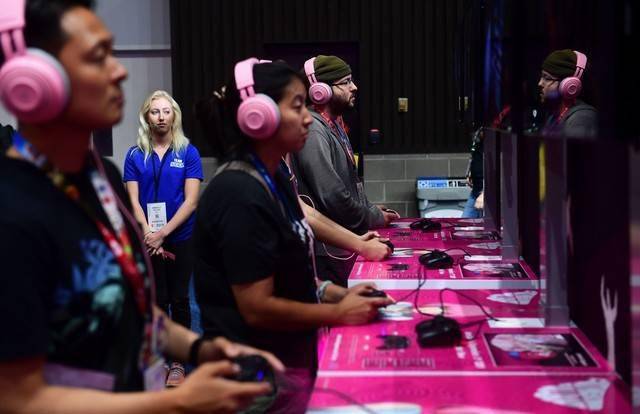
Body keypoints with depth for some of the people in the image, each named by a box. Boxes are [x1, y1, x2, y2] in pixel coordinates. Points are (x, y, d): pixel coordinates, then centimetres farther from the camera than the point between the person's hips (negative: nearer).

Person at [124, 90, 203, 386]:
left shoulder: (188, 153, -3)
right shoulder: (135, 155, 2)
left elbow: (191, 200, -9)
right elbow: (133, 200, -2)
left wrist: (163, 232, -17)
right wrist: (148, 233, -16)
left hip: (181, 238, -1)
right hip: (148, 240, 1)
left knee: (179, 300, 7)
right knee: (158, 301, 9)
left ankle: (178, 362, 17)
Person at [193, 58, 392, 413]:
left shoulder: (274, 179, 6)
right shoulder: (241, 196, -24)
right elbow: (257, 308, -24)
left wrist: (333, 293, 4)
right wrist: (338, 313, -15)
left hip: (289, 358, 9)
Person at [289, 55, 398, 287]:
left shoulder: (334, 126, 13)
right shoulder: (313, 131, -19)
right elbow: (332, 196, -24)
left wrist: (370, 210, 7)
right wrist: (373, 218, -11)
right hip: (327, 252, -10)